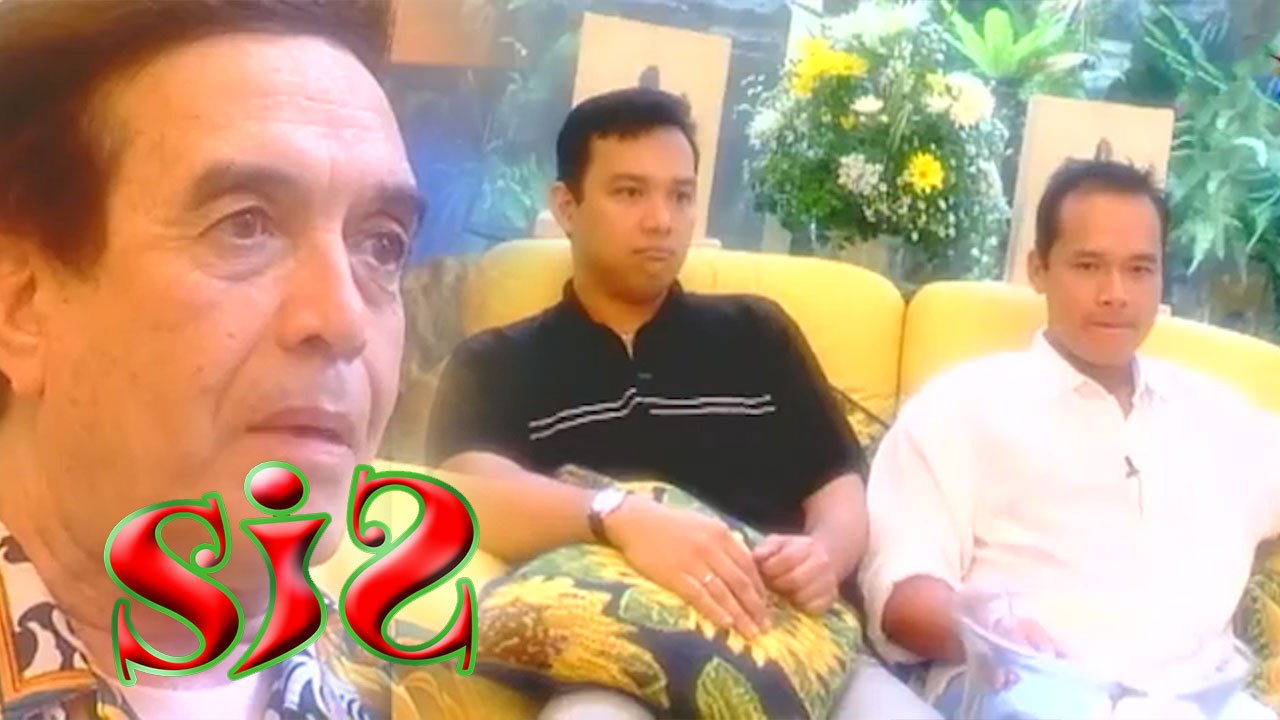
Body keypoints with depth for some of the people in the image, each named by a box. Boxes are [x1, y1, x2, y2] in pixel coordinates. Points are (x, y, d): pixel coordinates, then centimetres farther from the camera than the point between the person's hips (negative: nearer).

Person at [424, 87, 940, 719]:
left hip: (780, 636, 3)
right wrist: (618, 517, -27)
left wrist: (825, 552, -8)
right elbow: (474, 491, -7)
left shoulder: (757, 333, 21)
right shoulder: (496, 363, 12)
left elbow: (839, 485, 17)